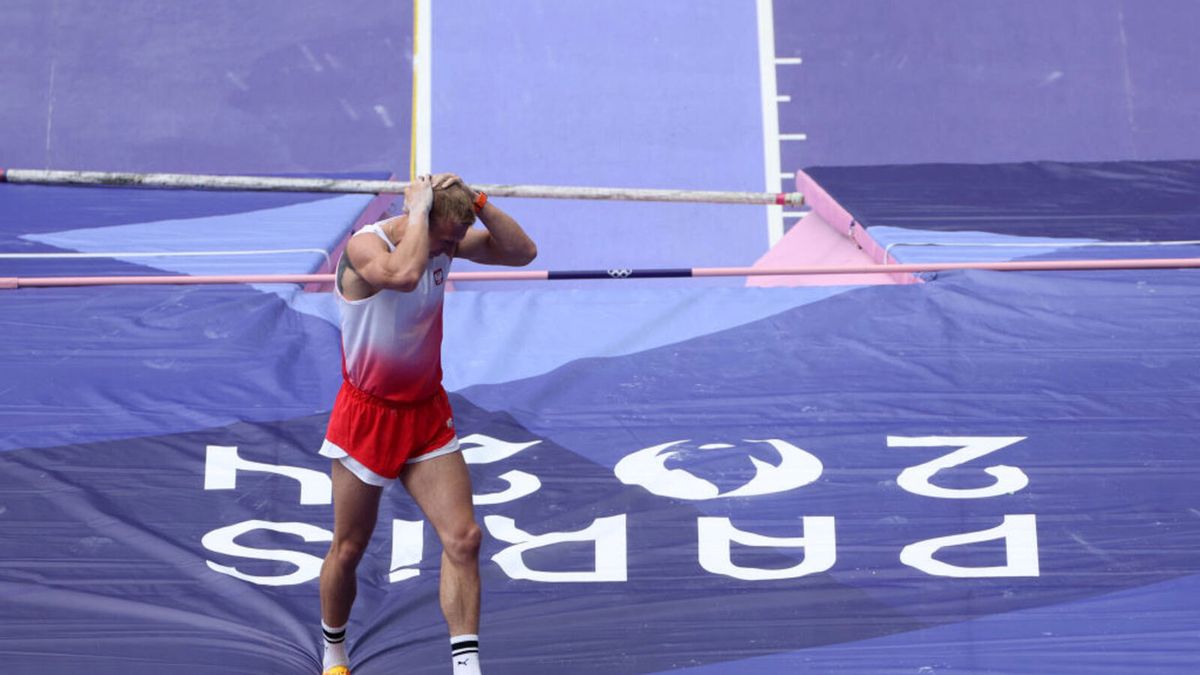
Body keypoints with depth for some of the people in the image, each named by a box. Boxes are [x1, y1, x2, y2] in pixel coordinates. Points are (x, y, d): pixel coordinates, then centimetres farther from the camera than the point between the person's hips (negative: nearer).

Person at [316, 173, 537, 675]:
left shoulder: (445, 240, -3)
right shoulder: (364, 245, -22)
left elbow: (522, 251, -6)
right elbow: (403, 274, -44)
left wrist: (478, 204, -17)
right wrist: (420, 207, -32)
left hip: (428, 414, 5)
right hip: (368, 415, -5)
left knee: (463, 539, -9)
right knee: (348, 550, 10)